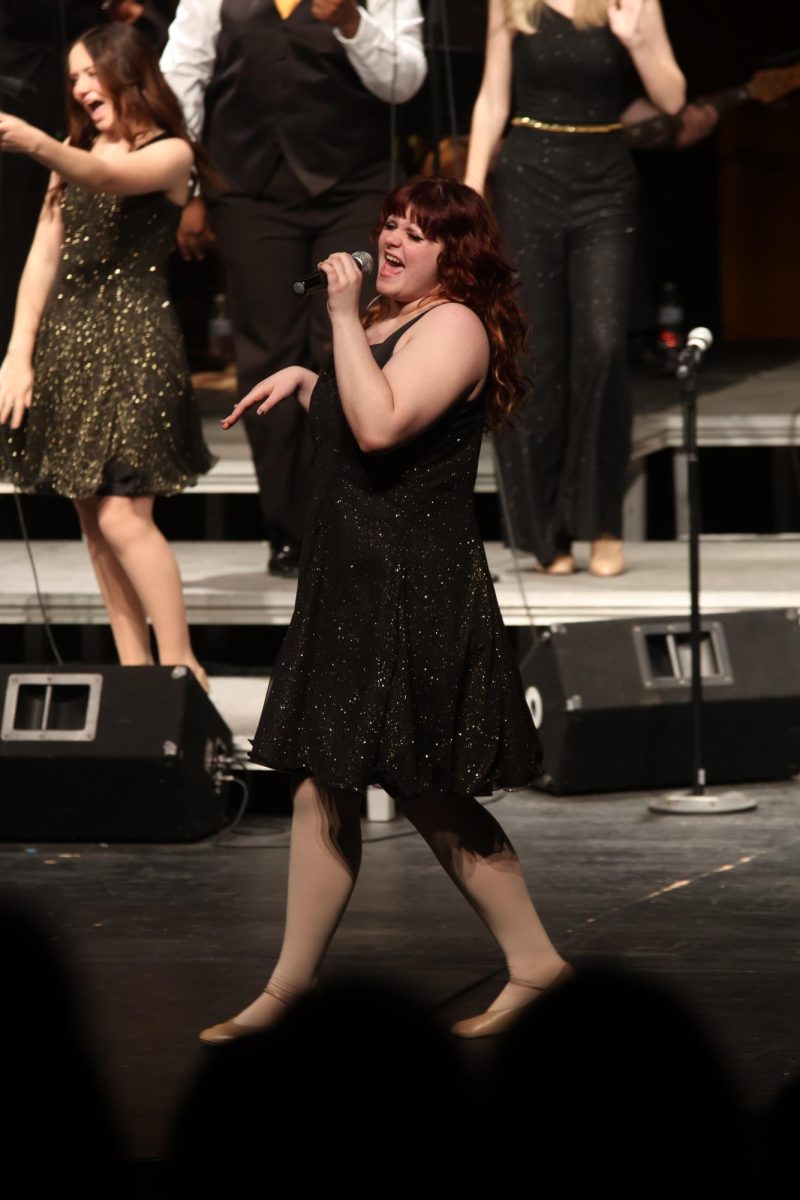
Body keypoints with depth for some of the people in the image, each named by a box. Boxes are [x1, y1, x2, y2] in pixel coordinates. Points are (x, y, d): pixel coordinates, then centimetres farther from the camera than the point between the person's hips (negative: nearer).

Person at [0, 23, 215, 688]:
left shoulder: (170, 153, -3)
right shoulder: (73, 153, 16)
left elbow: (110, 177, -25)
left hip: (135, 341, -6)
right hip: (65, 340, 6)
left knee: (123, 516, -14)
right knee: (92, 516, 4)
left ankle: (182, 670, -8)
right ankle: (135, 671, 10)